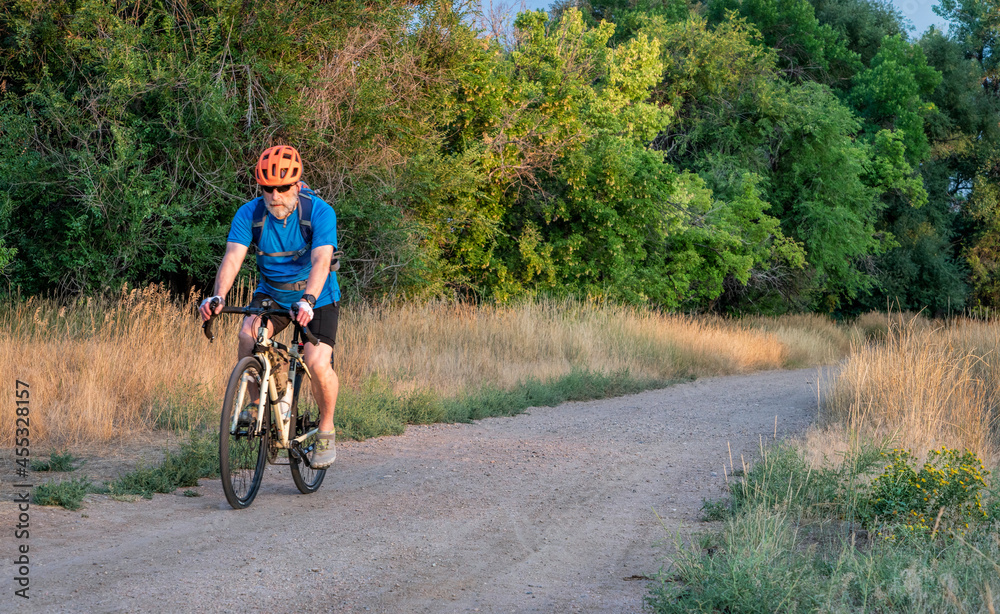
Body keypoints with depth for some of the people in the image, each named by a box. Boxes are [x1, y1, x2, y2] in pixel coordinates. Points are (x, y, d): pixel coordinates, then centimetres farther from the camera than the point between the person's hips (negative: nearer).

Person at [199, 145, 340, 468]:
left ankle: (326, 430, 5)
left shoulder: (319, 212, -24)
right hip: (272, 293, 3)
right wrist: (218, 296, -45)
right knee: (248, 334, -27)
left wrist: (307, 301, -54)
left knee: (317, 364, -20)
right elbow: (232, 257, -26)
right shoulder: (249, 214, -16)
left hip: (317, 297, -2)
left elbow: (321, 261, -36)